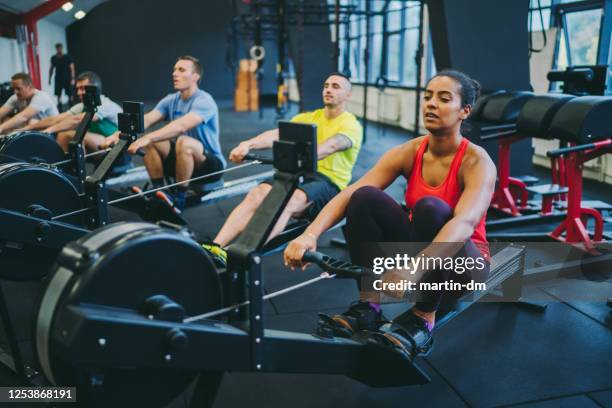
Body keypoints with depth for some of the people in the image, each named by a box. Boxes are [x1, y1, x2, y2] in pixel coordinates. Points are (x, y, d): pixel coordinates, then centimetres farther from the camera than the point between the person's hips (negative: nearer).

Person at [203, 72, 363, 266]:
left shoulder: (351, 124, 0)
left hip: (330, 183, -5)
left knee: (285, 202, -36)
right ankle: (215, 248, -37)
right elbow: (278, 134, -2)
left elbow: (331, 146, -24)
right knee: (256, 194, -24)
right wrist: (248, 144, -22)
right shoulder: (309, 117, 17)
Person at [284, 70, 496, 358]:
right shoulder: (409, 152, -7)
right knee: (365, 197, -22)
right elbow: (349, 194, -20)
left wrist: (415, 268, -56)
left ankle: (422, 322, -24)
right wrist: (310, 234, -37)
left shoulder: (477, 162, -19)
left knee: (431, 207, -36)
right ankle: (368, 307, -18)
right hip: (417, 250, 4)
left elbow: (465, 221, -38)